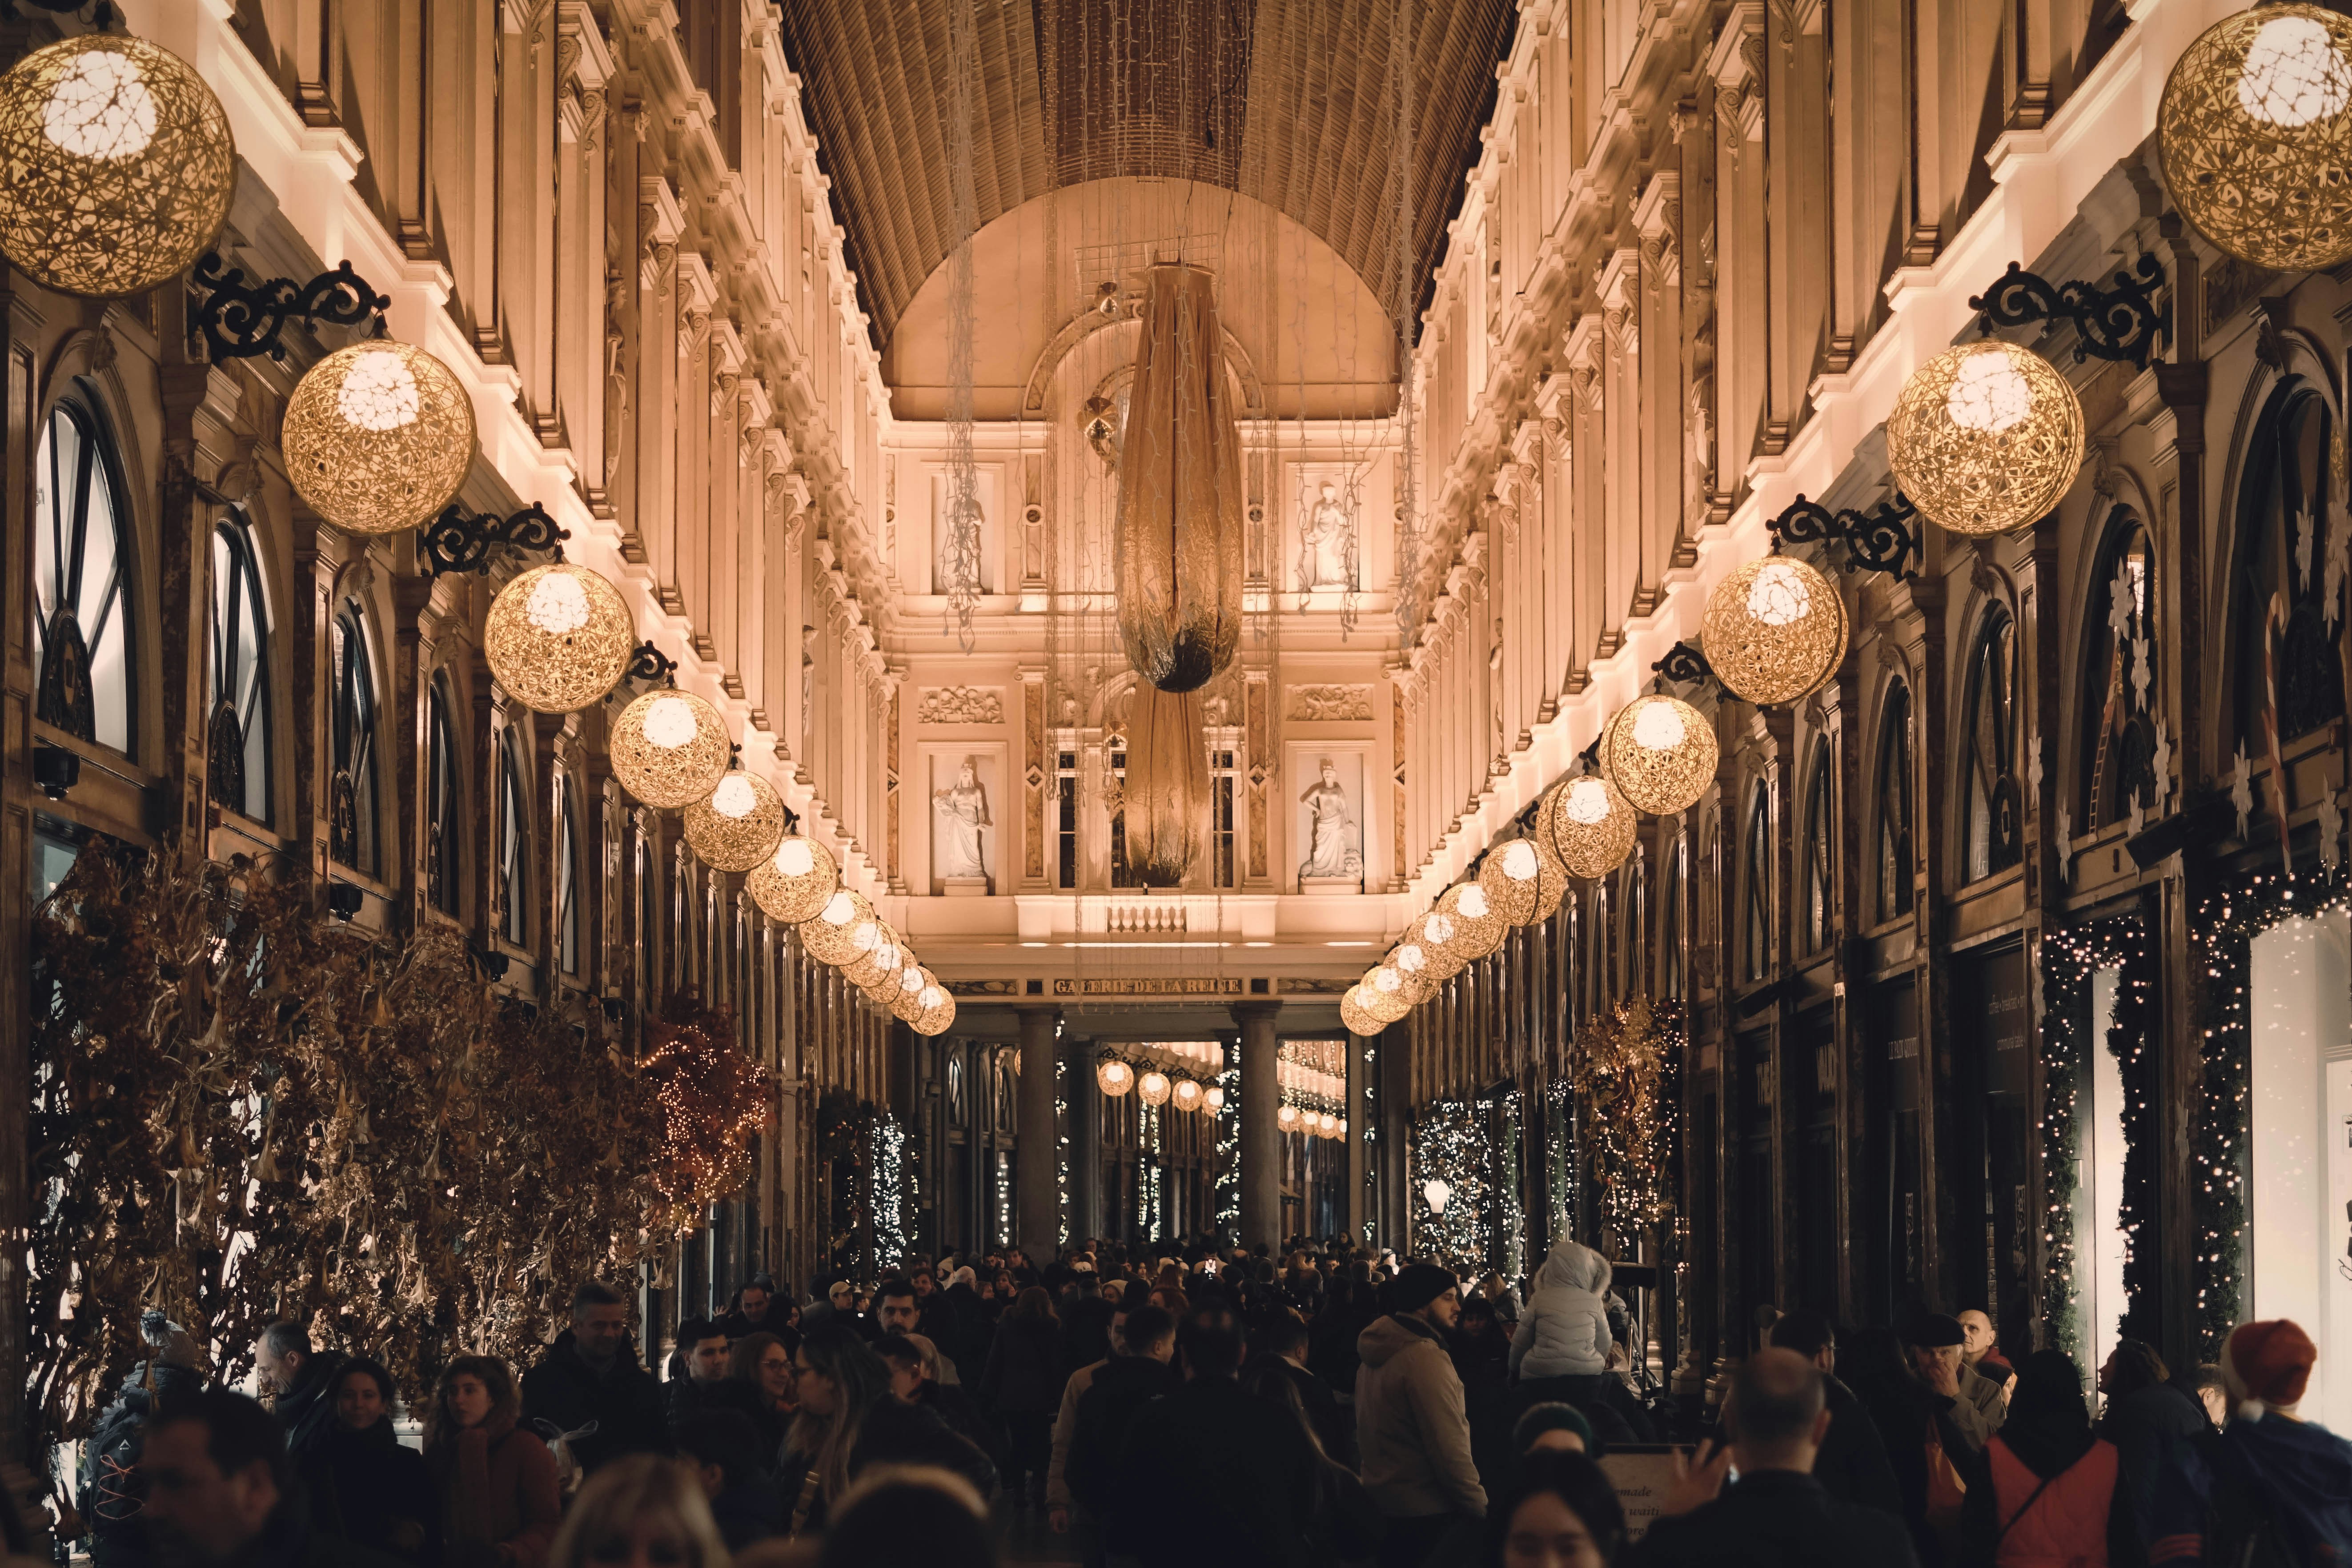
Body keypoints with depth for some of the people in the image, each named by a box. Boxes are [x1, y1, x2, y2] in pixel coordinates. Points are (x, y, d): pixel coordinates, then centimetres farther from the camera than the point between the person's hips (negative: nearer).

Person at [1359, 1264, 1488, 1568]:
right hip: (1425, 1515, -9)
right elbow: (1450, 1448, -23)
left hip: (1380, 1502, 9)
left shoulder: (1376, 1353, 11)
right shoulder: (1425, 1356, -19)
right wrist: (1481, 1509, -16)